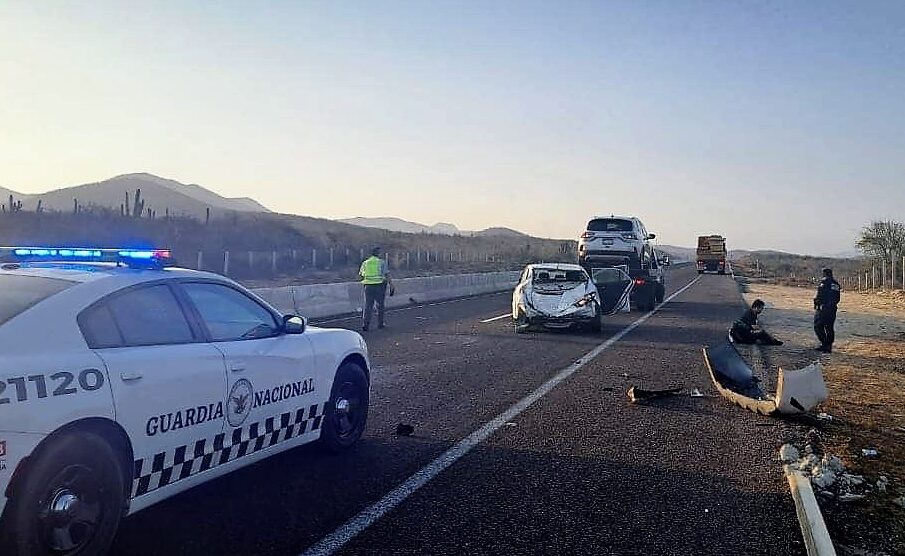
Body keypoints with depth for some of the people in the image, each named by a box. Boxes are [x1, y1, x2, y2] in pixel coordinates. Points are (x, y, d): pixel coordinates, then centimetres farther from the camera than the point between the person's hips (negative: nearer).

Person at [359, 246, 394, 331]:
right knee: (380, 305, 12)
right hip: (379, 286, -2)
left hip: (368, 286, 3)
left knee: (368, 306, 4)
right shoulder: (382, 262, -2)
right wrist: (391, 286, -4)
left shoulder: (365, 263, 9)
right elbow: (387, 275, -8)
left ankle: (365, 324, -7)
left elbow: (360, 277, 12)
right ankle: (380, 323, 18)